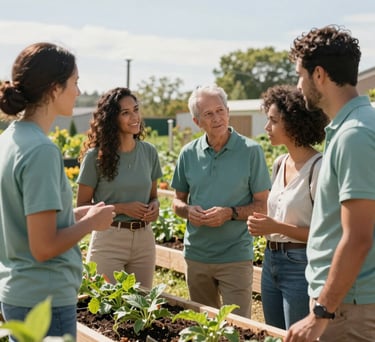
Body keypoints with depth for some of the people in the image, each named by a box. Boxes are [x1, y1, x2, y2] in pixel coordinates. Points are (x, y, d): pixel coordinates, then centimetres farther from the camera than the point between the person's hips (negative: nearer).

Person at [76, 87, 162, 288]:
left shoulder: (149, 152, 4)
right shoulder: (96, 156, -8)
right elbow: (82, 205, -5)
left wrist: (154, 206, -7)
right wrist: (122, 208, -15)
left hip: (144, 239, 4)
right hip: (109, 240, -4)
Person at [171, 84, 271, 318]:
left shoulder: (251, 151, -8)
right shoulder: (189, 154, 3)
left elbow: (262, 206, -5)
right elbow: (178, 201, 13)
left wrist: (230, 213, -20)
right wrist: (188, 210, -9)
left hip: (235, 256, -4)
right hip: (196, 254, 4)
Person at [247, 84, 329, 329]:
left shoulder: (318, 167, -16)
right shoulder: (279, 164, 9)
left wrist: (277, 227, -21)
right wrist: (263, 225, 0)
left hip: (301, 266, -8)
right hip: (271, 261, 8)